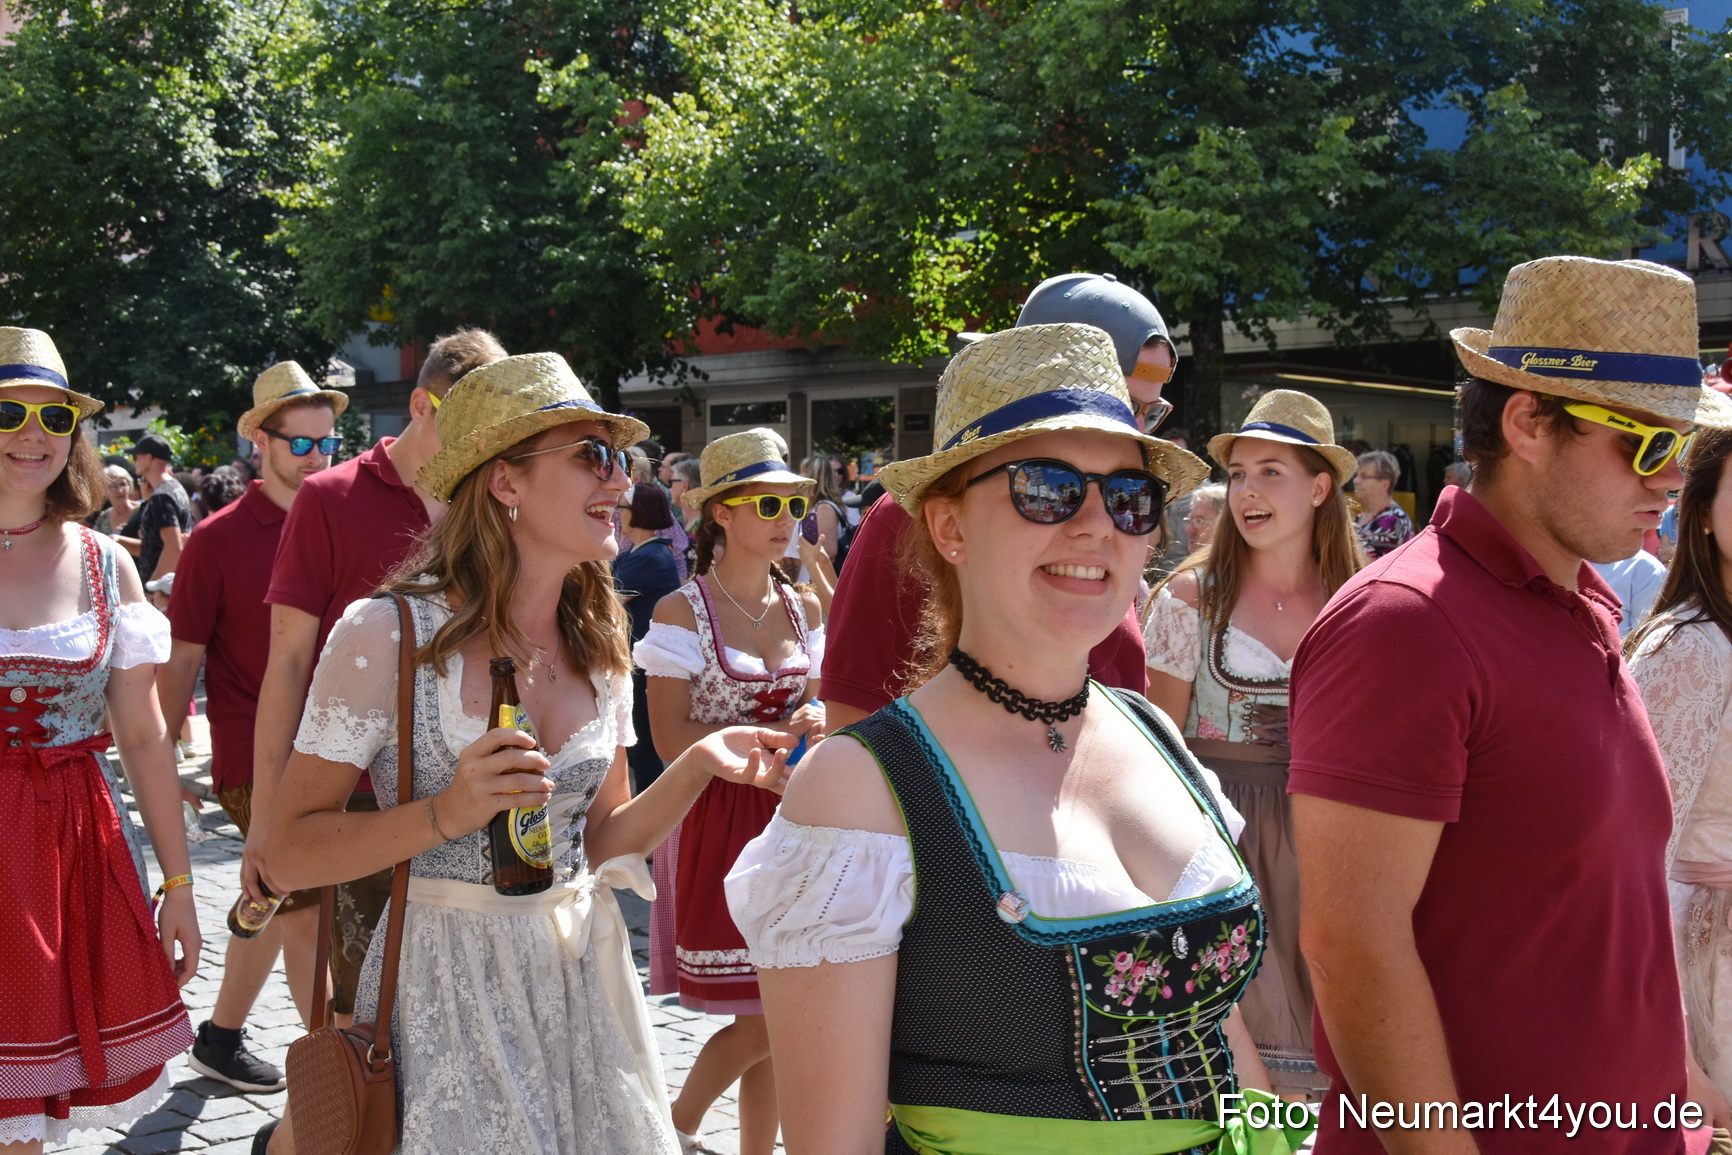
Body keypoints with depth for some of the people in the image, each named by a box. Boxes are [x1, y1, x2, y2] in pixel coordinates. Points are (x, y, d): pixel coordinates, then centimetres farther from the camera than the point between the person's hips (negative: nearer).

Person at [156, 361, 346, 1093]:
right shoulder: (220, 539, -7)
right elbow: (181, 658, -5)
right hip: (254, 761, -6)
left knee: (277, 906, 17)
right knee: (311, 908, -9)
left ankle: (220, 1038, 35)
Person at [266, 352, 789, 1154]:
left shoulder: (598, 645, 4)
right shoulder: (387, 634, -13)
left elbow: (598, 842, 9)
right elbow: (292, 852, -11)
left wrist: (696, 768, -7)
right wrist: (446, 813, -24)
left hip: (583, 975, 5)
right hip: (447, 989, -5)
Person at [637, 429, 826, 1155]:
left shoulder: (803, 609, 9)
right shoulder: (682, 611, -8)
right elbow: (671, 740, -11)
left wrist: (816, 724, -4)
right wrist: (771, 738, -17)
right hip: (716, 824, -5)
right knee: (765, 1020, -4)